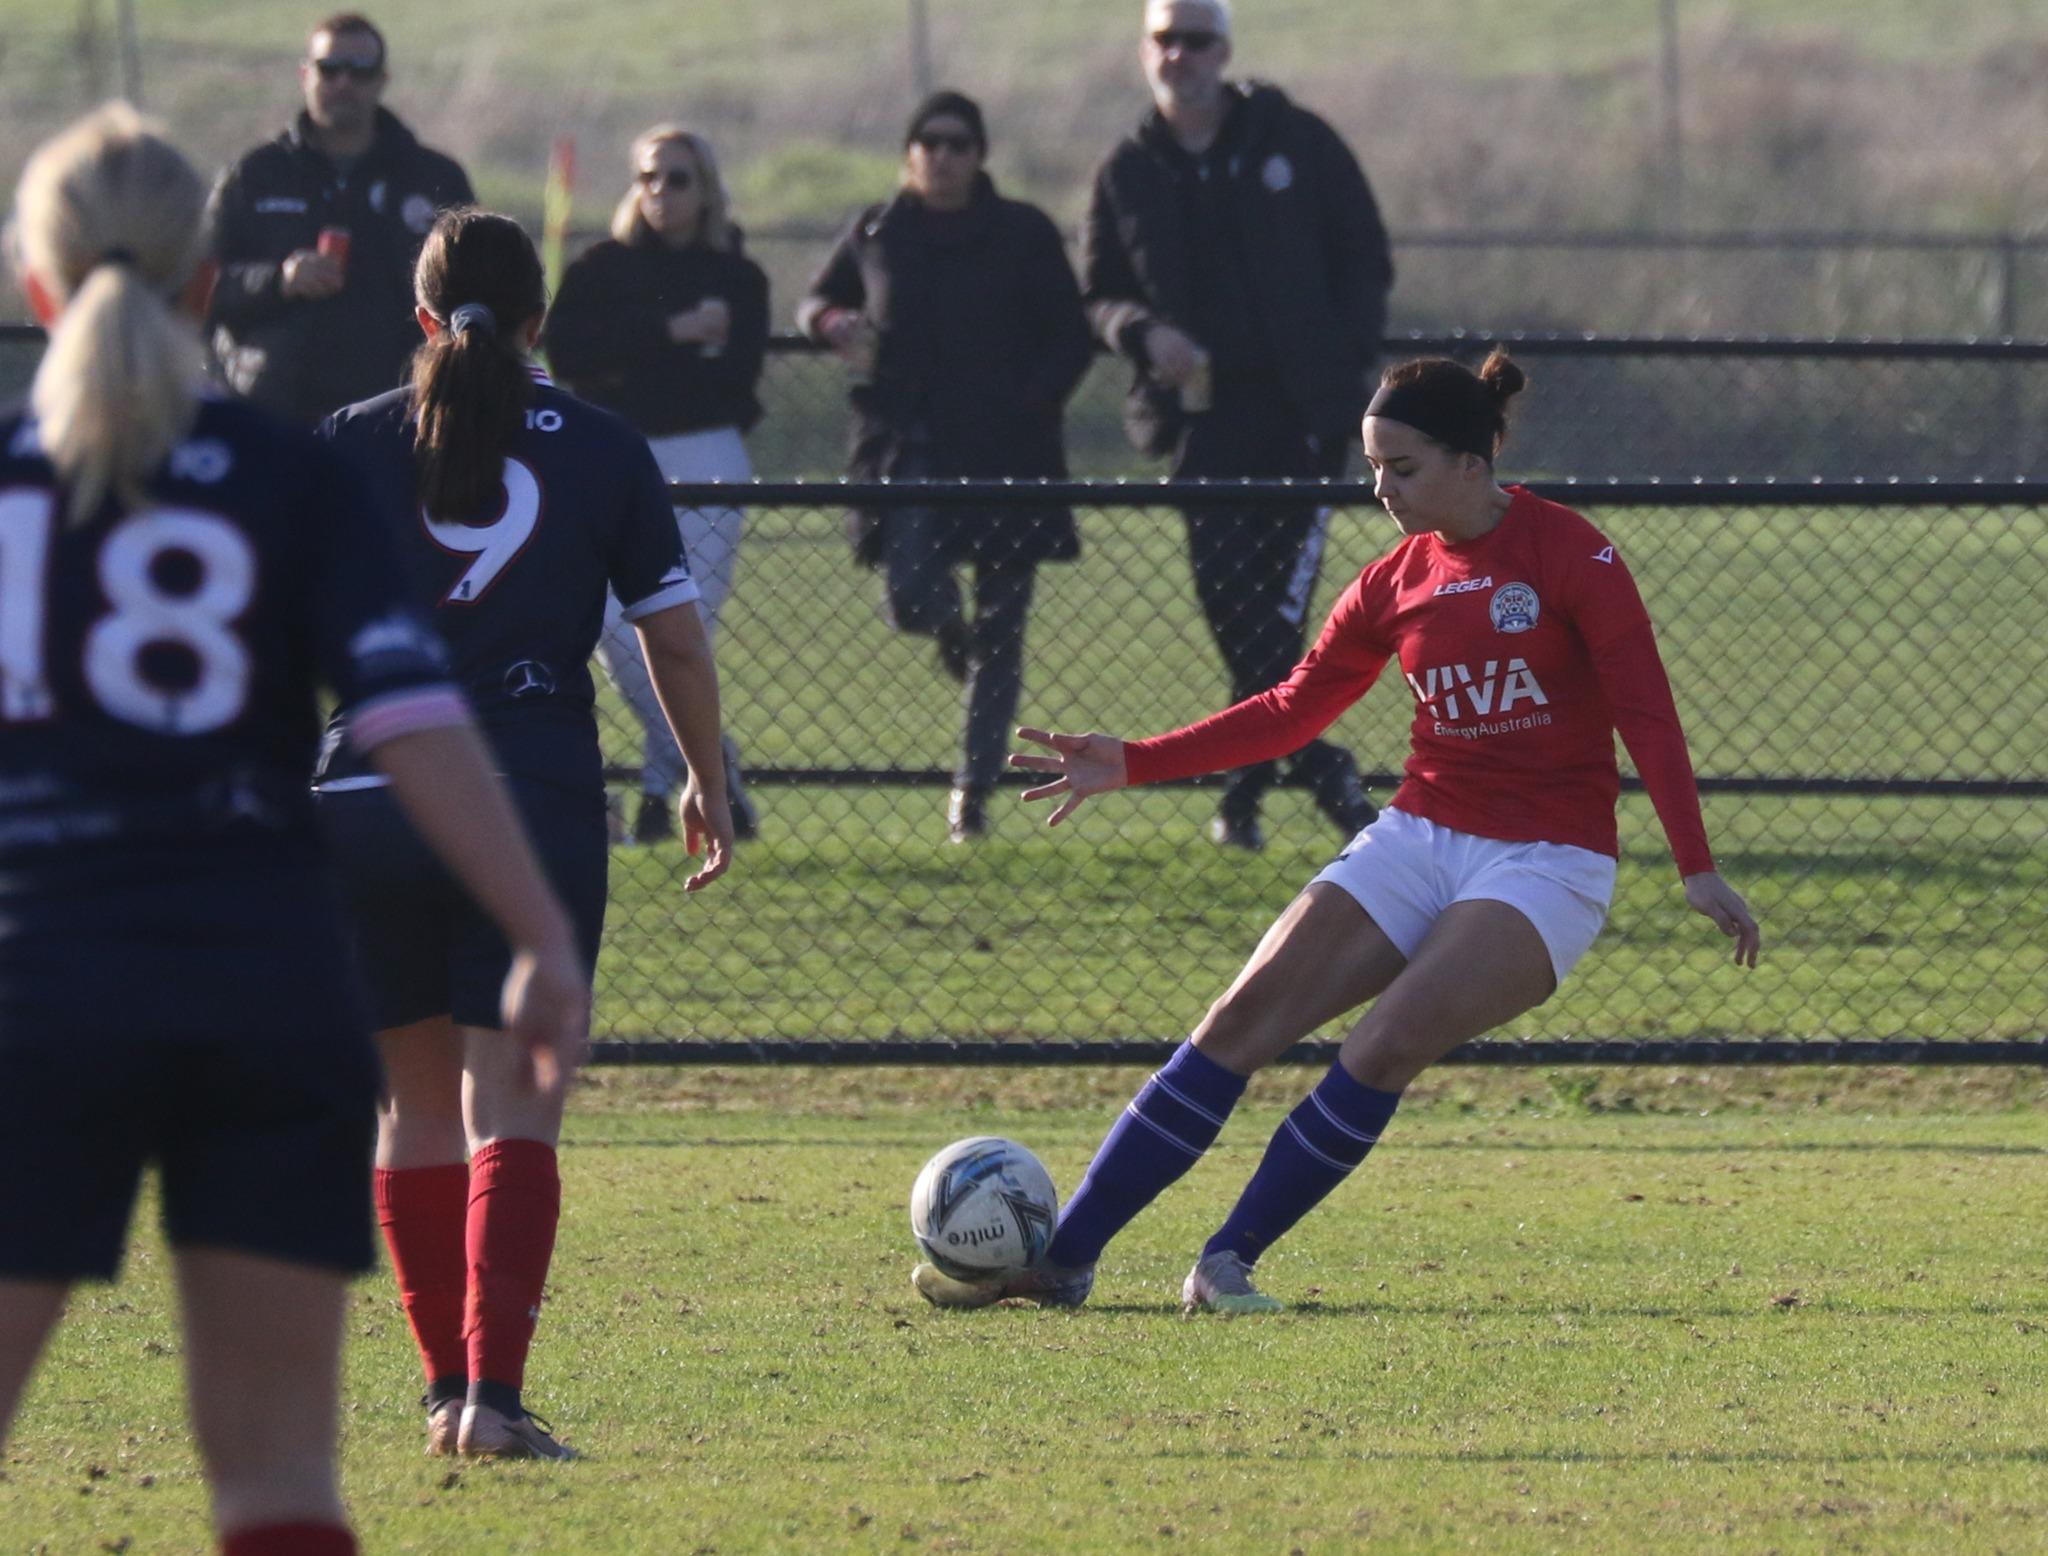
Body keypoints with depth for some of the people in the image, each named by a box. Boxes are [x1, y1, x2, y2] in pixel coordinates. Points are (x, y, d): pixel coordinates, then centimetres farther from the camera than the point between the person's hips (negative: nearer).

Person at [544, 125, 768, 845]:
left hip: (704, 458, -1)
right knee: (612, 632, -11)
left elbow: (736, 376, -4)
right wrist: (674, 333, -10)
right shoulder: (601, 268, 11)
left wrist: (628, 366, -8)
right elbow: (566, 347, -7)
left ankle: (662, 787, 2)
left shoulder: (737, 278, 10)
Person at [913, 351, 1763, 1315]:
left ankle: (1227, 1264, -15)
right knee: (1243, 1020, -9)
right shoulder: (1398, 581, 7)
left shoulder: (1568, 554, -9)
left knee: (1388, 1044, -25)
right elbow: (1295, 708, 15)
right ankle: (1061, 1258, -8)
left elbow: (1644, 711, -11)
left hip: (1544, 864, -5)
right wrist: (1133, 764, 9)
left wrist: (1697, 869, -17)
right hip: (1418, 838, 5)